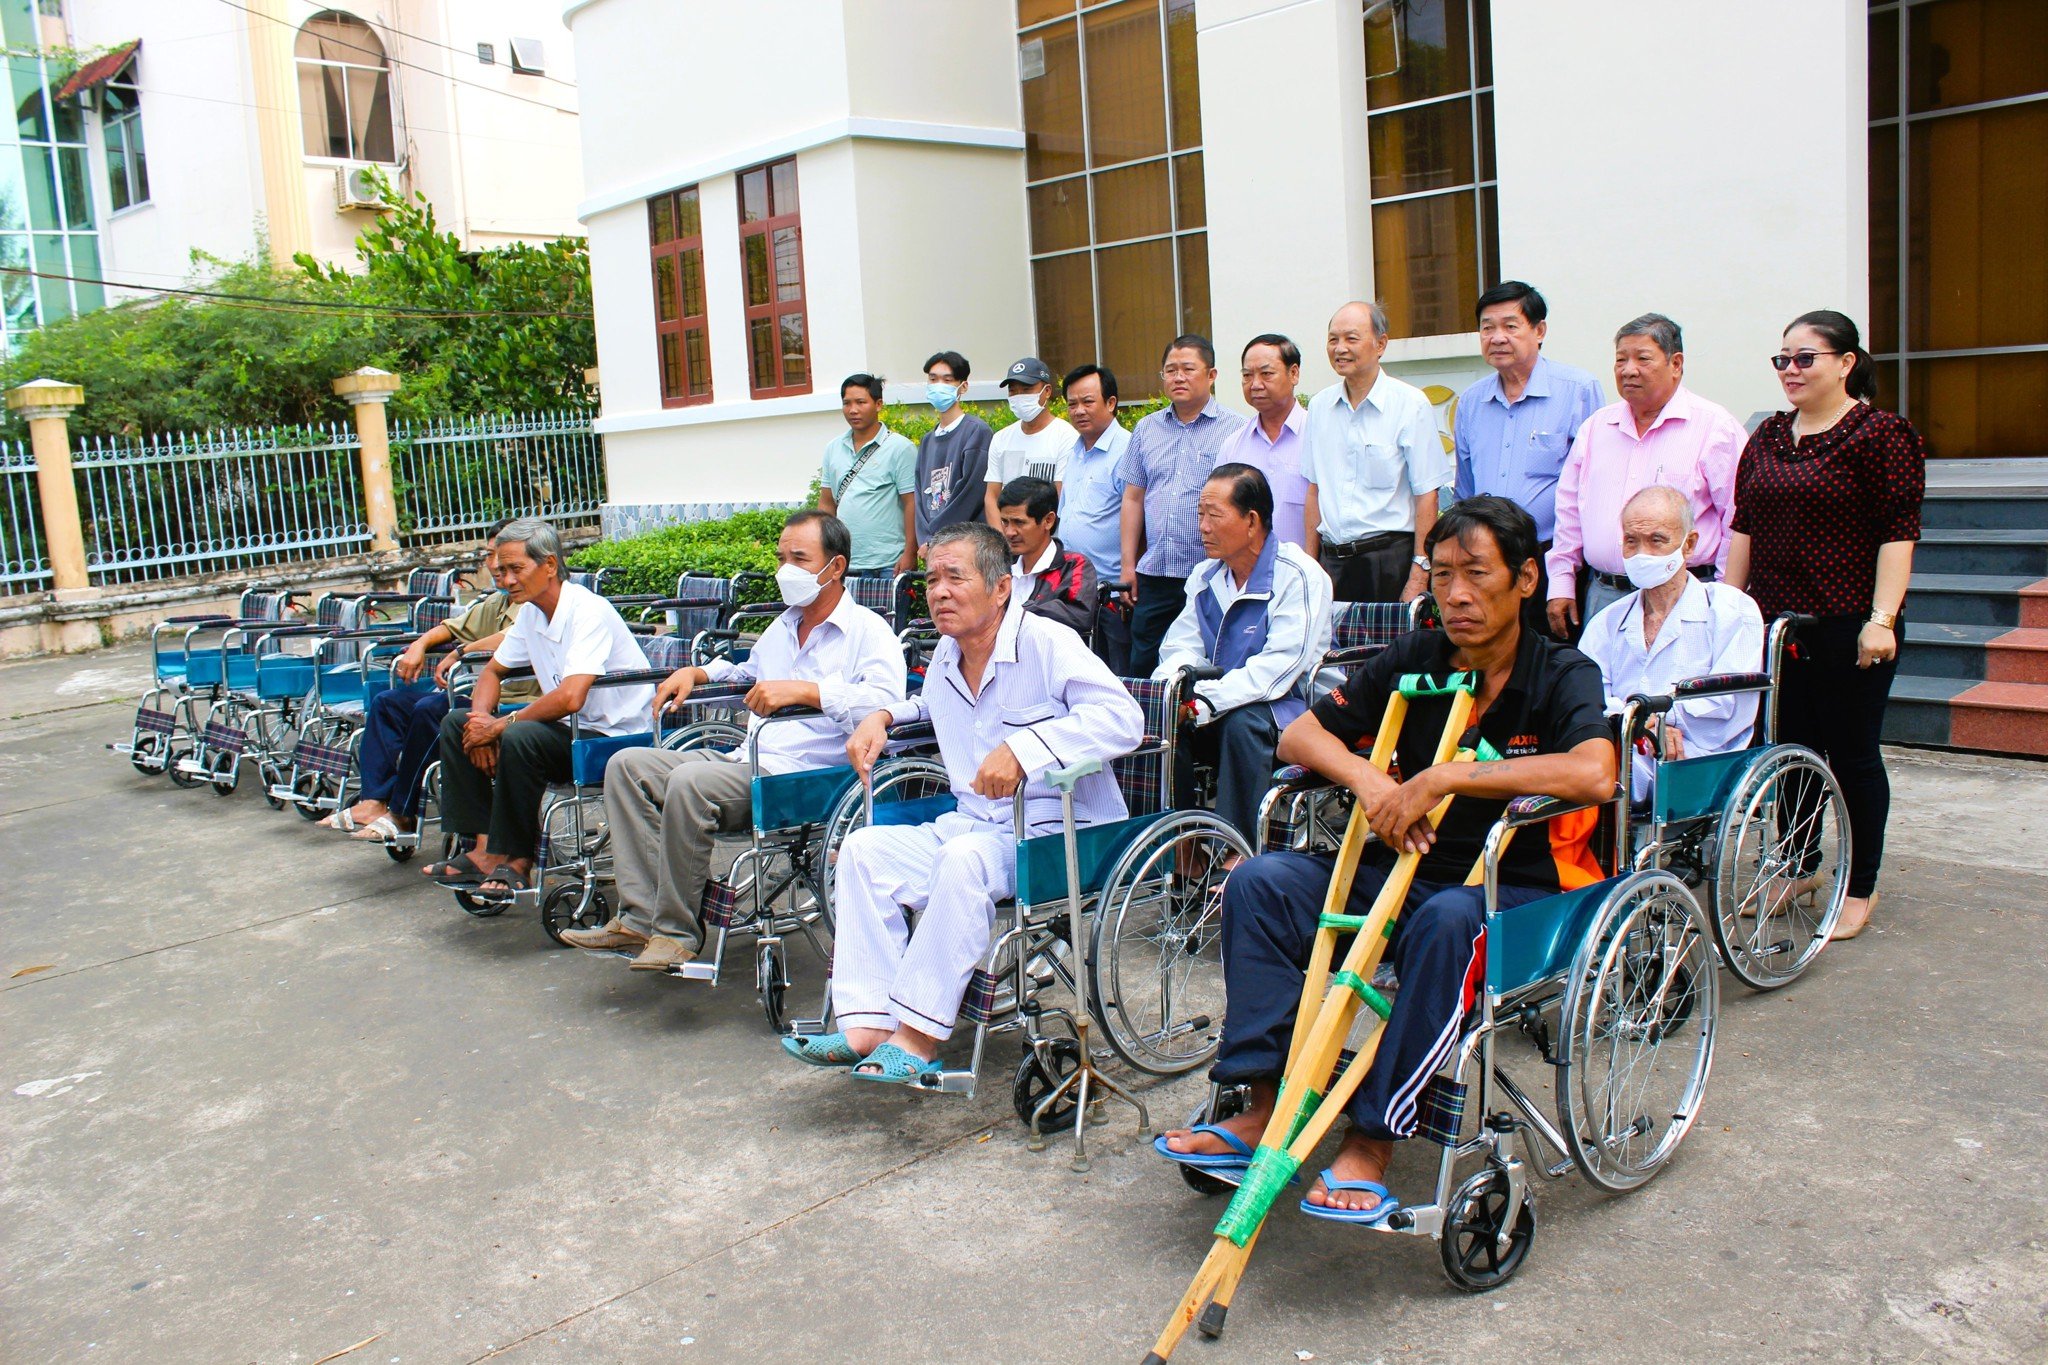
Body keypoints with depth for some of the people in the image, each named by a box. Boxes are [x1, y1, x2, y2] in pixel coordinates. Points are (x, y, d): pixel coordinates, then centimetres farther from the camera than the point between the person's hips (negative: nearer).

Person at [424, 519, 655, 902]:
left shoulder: (588, 612, -19)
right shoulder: (531, 612, 9)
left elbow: (570, 698, -31)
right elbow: (493, 671, 21)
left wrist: (501, 725, -19)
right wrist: (482, 720, 0)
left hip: (612, 737, -9)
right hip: (568, 732, 10)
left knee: (519, 737, -33)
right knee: (456, 723, 3)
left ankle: (516, 860, -18)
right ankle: (485, 847, -5)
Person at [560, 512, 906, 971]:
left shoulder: (868, 631, -3)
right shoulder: (783, 625, 25)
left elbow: (886, 699, -23)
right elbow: (749, 672, 44)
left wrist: (802, 690, -29)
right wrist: (696, 672, 25)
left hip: (801, 777, -9)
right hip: (745, 762, 10)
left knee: (689, 782, -32)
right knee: (627, 764, -2)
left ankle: (677, 932, -18)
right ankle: (641, 916, -11)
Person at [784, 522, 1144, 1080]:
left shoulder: (1047, 642, -9)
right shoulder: (946, 657, 14)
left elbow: (1123, 718, -23)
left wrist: (1022, 749, -31)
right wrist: (883, 716, 18)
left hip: (1055, 834, -8)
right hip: (973, 824, 8)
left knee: (964, 858, -35)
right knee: (866, 849, -11)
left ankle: (919, 1038, -28)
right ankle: (870, 1026, -19)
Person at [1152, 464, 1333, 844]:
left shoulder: (1299, 576, -12)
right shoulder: (1206, 576, 11)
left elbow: (1280, 665, -23)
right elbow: (1181, 648, 7)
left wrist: (1207, 702, -32)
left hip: (1286, 714, -6)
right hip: (1215, 714, 6)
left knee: (1243, 720, -37)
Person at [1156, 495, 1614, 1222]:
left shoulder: (1561, 674, -8)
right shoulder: (1413, 660, 5)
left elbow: (1593, 773, -30)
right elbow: (1300, 734, 6)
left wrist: (1442, 779, -29)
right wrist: (1366, 778, -16)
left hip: (1516, 889, -5)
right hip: (1407, 866, 5)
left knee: (1447, 920, -38)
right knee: (1260, 880, -15)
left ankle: (1371, 1143, -30)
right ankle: (1266, 1111, -15)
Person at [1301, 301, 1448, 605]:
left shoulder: (1410, 404, -5)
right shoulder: (1319, 406, 10)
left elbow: (1427, 495, -8)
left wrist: (1418, 577, -14)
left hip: (1390, 558, -4)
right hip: (1332, 559, 4)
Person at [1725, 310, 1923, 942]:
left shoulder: (1884, 434, -6)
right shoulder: (1768, 437, 13)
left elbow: (1898, 534, -11)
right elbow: (1743, 528, 14)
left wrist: (1881, 618, -17)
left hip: (1849, 628, -6)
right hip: (1775, 625, 6)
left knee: (1852, 754, 3)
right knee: (1791, 749, 12)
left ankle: (1860, 889, 16)